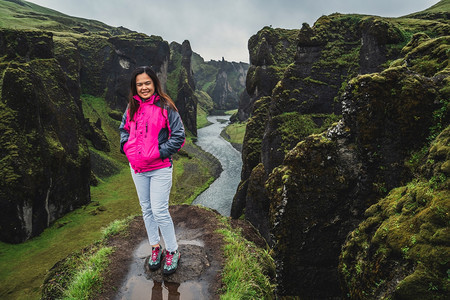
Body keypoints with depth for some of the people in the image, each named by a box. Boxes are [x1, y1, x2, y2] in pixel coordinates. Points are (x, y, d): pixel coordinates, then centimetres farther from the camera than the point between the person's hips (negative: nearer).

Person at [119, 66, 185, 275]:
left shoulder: (165, 107, -9)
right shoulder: (132, 107, 7)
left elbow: (178, 136, -10)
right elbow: (124, 129, 19)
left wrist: (158, 152, -17)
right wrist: (127, 148, 1)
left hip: (159, 168, -6)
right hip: (137, 168, 6)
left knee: (159, 211, -6)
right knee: (146, 209, 14)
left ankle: (173, 252, 14)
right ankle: (155, 248, 31)